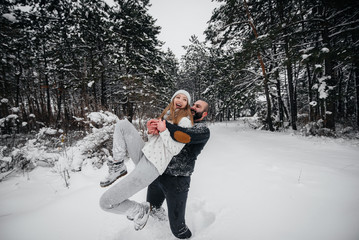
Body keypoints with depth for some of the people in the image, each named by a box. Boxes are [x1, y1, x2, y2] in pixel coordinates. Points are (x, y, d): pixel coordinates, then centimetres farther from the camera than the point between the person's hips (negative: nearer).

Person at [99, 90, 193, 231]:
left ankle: (139, 211, 18)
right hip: (144, 152, 9)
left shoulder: (185, 121, -6)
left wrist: (163, 131, -15)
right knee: (122, 124, -1)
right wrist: (151, 132, 1)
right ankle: (117, 167, 3)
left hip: (152, 165, -9)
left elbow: (175, 150, -12)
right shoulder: (167, 115, 18)